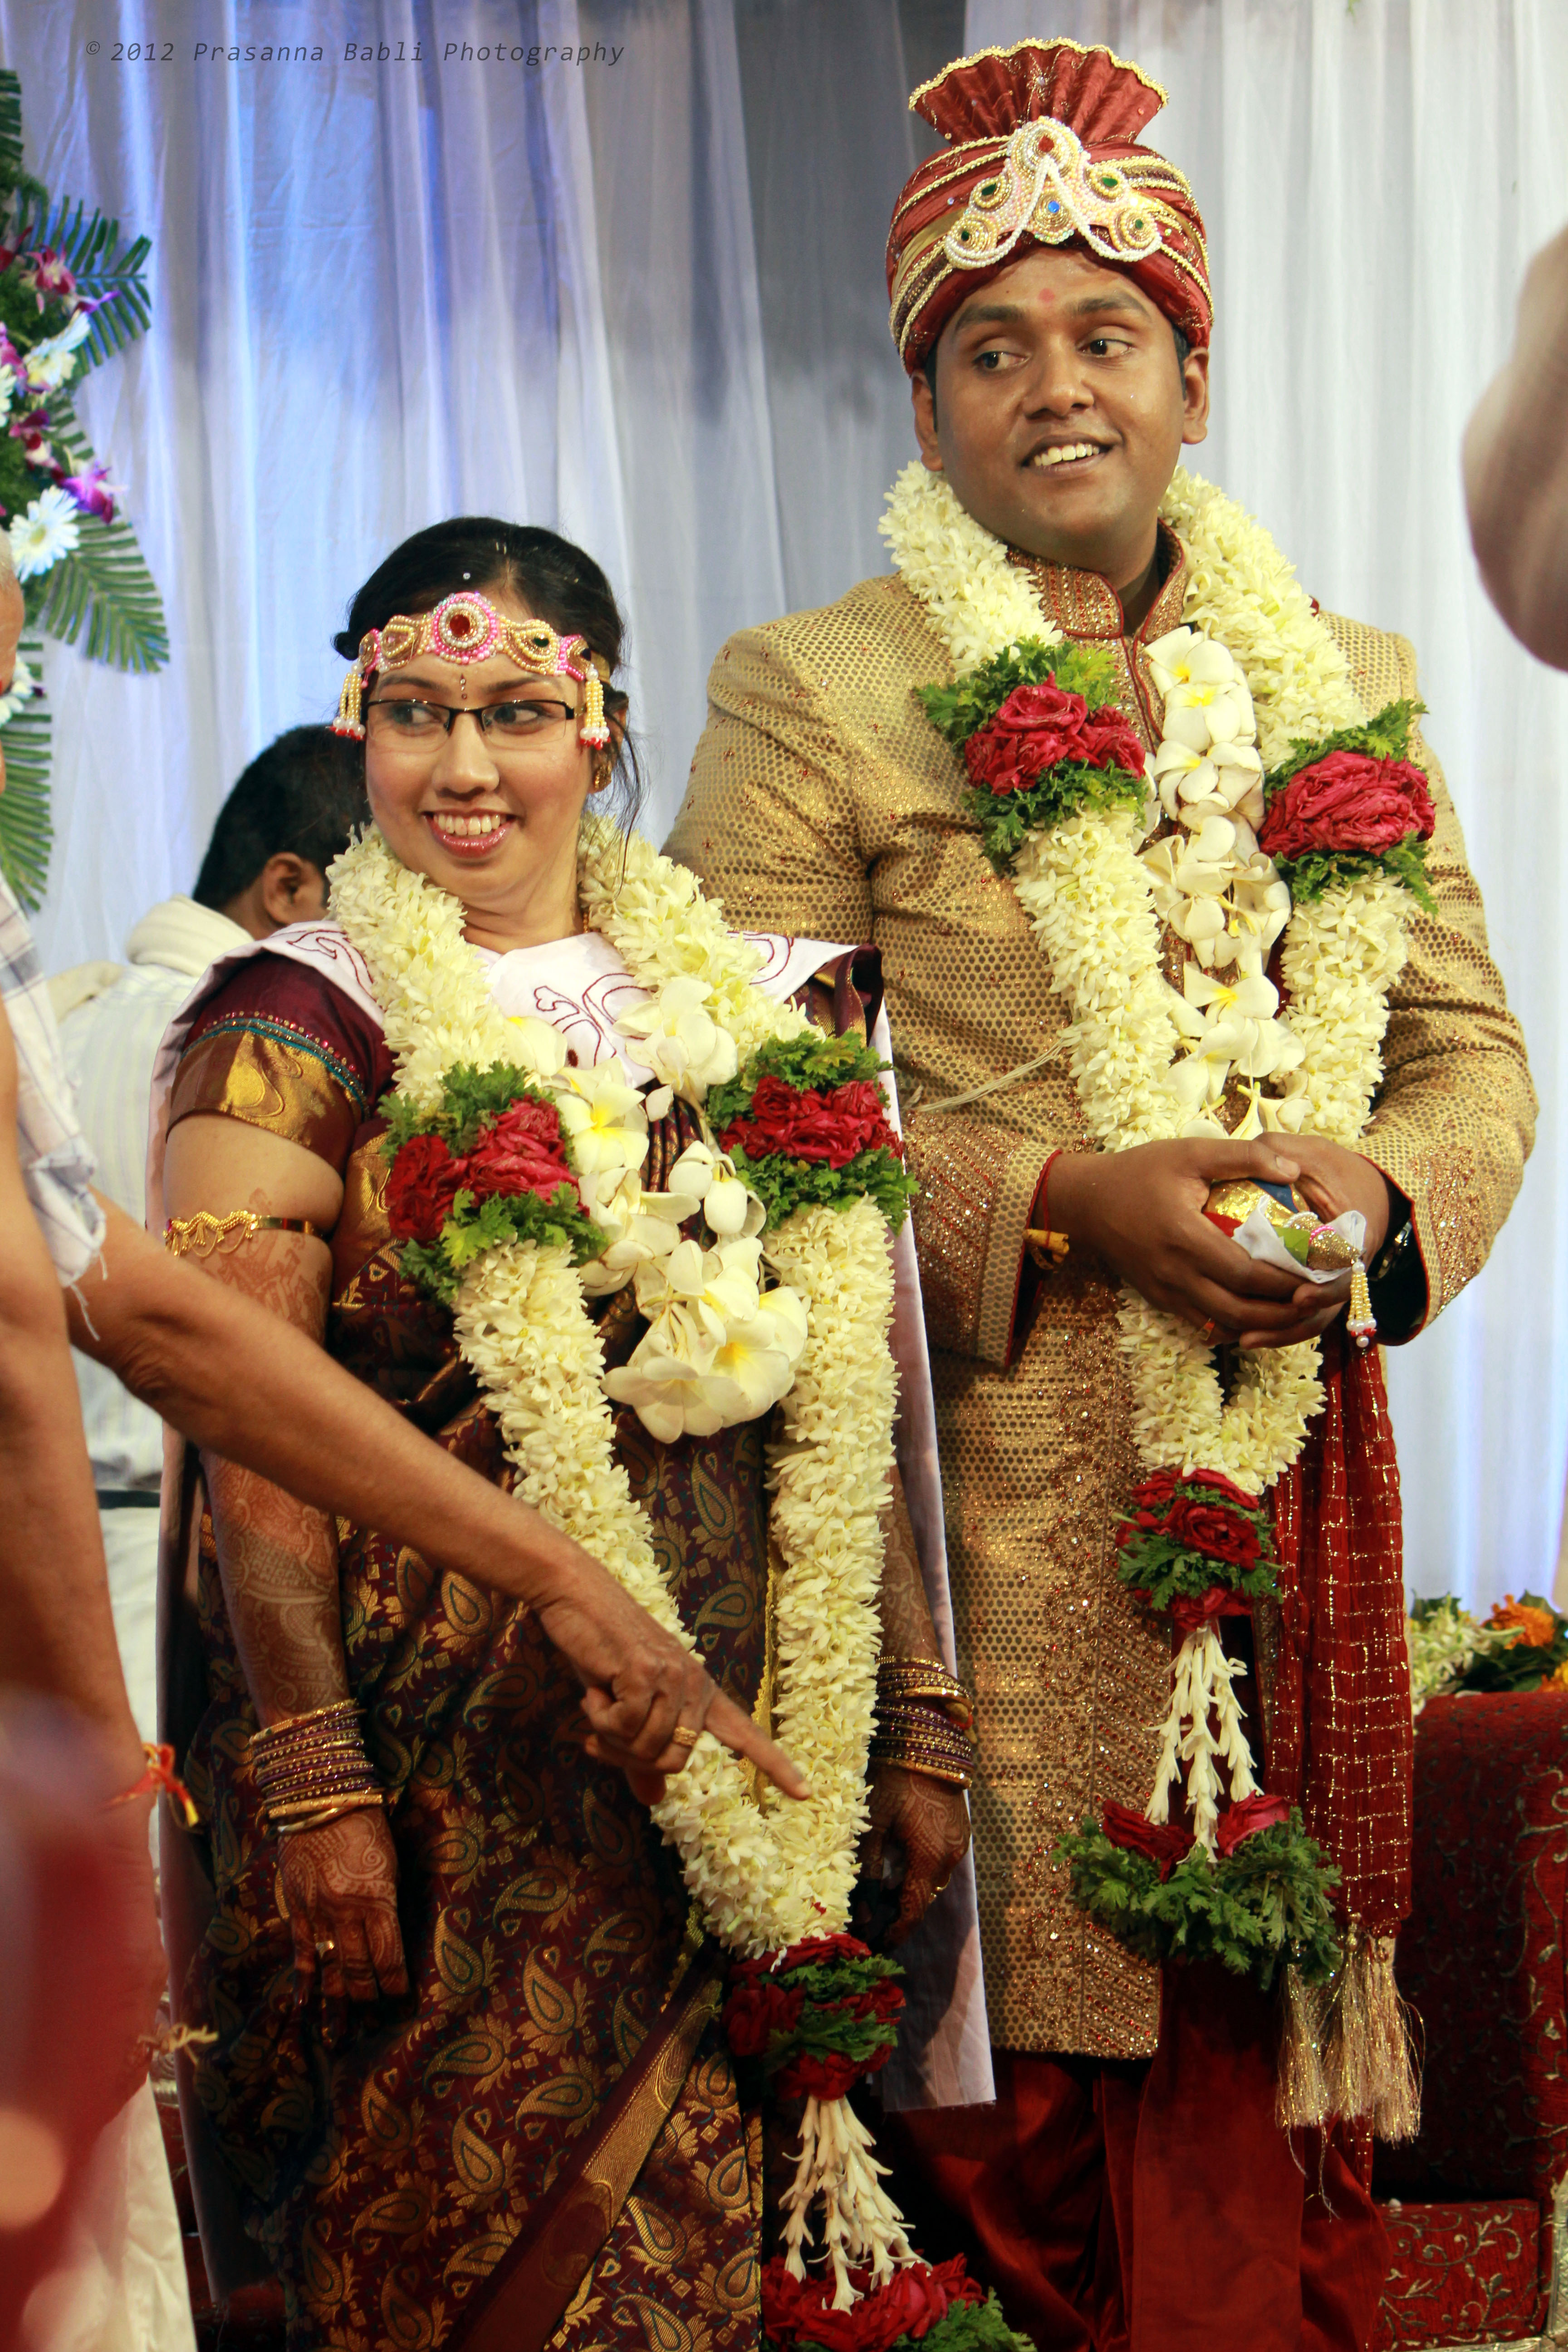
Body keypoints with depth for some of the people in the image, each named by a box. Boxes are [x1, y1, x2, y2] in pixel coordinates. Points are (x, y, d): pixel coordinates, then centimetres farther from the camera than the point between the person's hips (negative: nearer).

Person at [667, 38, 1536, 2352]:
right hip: (986, 1493, -4)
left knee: (1268, 2082, 6)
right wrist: (1066, 1205, -14)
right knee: (1012, 2079, -4)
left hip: (1293, 1489, 4)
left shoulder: (1350, 690, 16)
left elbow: (1476, 1049, 17)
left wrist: (1378, 1195, -6)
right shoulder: (816, 696, 2)